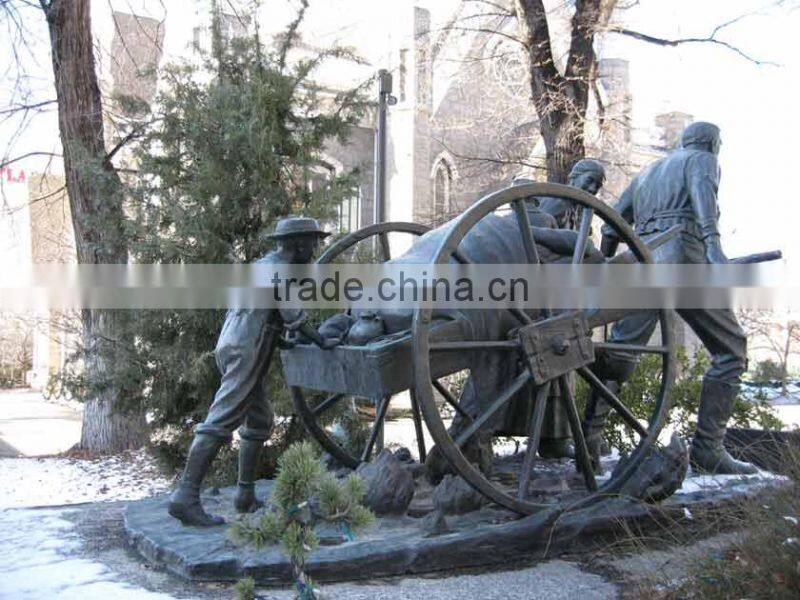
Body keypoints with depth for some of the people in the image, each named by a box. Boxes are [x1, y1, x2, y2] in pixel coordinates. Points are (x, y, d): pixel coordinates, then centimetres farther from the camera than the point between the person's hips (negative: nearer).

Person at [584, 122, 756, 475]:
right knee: (730, 351, 4)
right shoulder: (703, 160, 15)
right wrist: (712, 243, -25)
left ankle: (589, 437, -7)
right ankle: (707, 448, -4)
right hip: (683, 260, -5)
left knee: (619, 354, 6)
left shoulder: (645, 174, 32)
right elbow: (702, 192, -10)